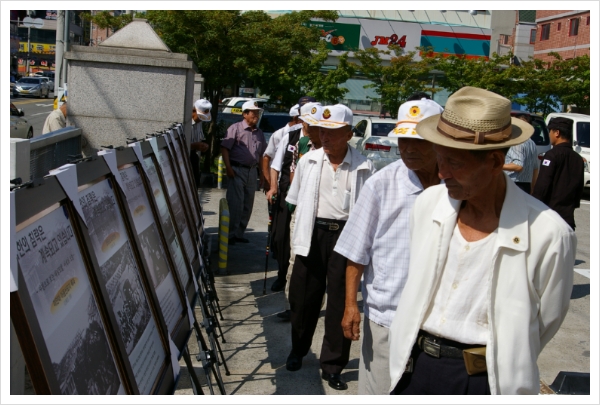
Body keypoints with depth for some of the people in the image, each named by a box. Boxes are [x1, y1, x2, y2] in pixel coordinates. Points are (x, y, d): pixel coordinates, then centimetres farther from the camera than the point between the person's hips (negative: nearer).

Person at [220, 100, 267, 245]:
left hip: (252, 171, 6)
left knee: (248, 205, 8)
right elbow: (224, 148, -8)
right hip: (237, 170, -6)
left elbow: (262, 155, 20)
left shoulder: (259, 133, 15)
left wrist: (262, 173, 14)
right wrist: (228, 168, -16)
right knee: (235, 204, -9)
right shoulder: (235, 128, -3)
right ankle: (230, 234, -1)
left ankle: (239, 233, 17)